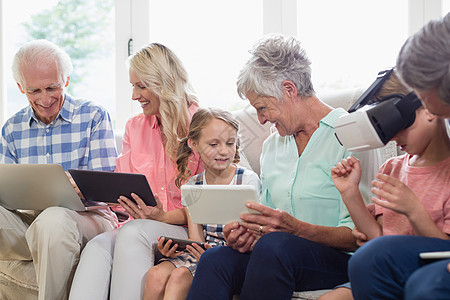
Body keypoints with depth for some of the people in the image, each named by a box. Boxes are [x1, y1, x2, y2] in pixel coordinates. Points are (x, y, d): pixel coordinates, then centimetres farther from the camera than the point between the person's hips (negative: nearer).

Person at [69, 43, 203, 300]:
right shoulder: (135, 127, 18)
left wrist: (164, 217, -18)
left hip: (185, 230, -4)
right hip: (137, 224, 4)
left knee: (132, 233, -36)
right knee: (97, 248, -30)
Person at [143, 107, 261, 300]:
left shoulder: (248, 180, -2)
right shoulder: (192, 186, 11)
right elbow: (196, 239, 6)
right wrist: (173, 249, -18)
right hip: (201, 251, 5)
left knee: (180, 276, -29)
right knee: (156, 275, -23)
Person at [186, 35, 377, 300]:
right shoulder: (272, 145, 20)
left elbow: (359, 234, -12)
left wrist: (296, 228, -26)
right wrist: (248, 232, -4)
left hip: (340, 259, -5)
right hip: (274, 257, 6)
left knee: (273, 247, -38)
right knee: (214, 260, -27)